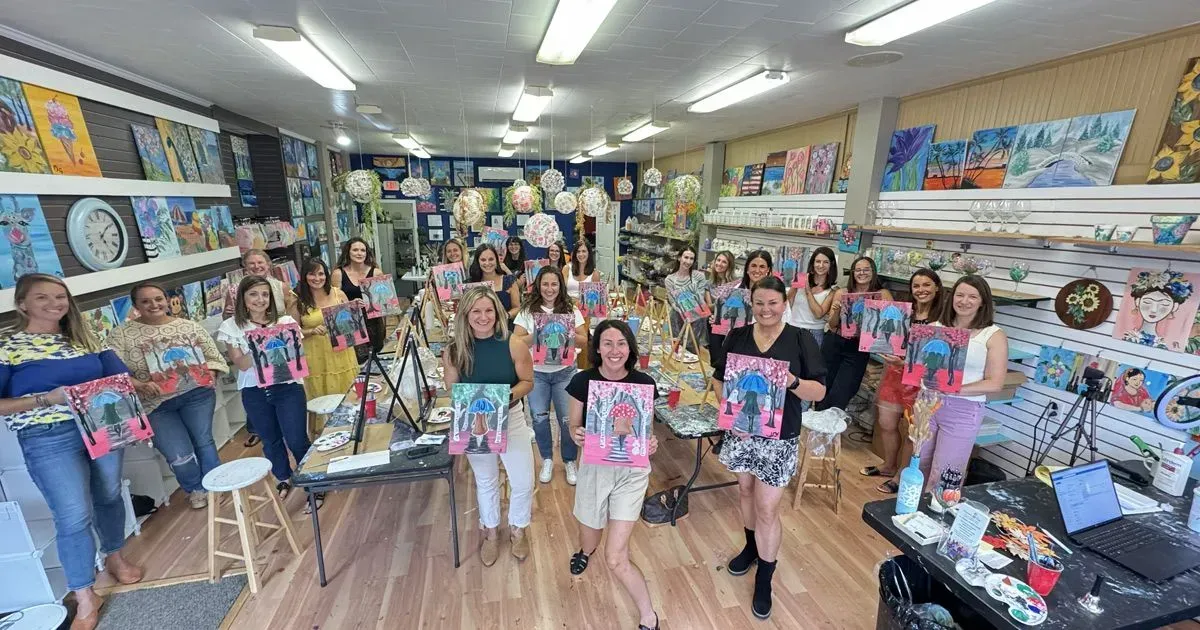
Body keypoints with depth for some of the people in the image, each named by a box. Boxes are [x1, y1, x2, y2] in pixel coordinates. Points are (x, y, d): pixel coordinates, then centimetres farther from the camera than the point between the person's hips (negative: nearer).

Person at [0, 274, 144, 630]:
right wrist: (46, 399, -20)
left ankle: (115, 557, 39)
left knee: (109, 497, 16)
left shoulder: (85, 339, 7)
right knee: (74, 517, -3)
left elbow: (120, 378, 11)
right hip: (48, 440, -4)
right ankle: (85, 599, 14)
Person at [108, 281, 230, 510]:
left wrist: (210, 373, -8)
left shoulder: (190, 326, 5)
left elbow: (214, 356, 9)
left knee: (204, 440, 6)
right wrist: (139, 385, -22)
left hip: (196, 394, 1)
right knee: (179, 455, -2)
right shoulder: (121, 335, 0)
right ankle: (196, 489, 27)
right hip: (156, 404, -1)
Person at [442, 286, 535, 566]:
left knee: (523, 482, 10)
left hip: (511, 419, 0)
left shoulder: (514, 345, -17)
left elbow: (527, 382, -8)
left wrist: (510, 394, -26)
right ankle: (490, 533, 47)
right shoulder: (453, 350, -13)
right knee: (485, 481, 21)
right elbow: (451, 389, -3)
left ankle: (517, 529, 40)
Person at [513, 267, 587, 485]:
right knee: (539, 418, 6)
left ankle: (569, 461, 26)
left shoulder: (571, 310, -2)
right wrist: (536, 336, -24)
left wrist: (568, 335, -22)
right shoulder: (527, 310, -4)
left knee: (568, 419, 2)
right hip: (536, 373, 0)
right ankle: (547, 460, 30)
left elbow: (584, 341, -3)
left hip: (564, 372, 0)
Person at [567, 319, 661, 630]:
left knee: (615, 558, -3)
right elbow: (573, 425, -1)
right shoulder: (583, 381, -12)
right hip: (594, 469, 2)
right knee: (590, 540, 23)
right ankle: (586, 549, 64)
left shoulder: (643, 382, -11)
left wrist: (651, 443, -20)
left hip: (632, 470, -2)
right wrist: (576, 436, -23)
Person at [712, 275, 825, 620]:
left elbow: (820, 391, -7)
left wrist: (792, 381, -27)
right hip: (740, 430, 3)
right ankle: (751, 545, 47)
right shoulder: (736, 337, -2)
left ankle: (764, 578, 25)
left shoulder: (801, 339, -8)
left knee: (767, 509, 3)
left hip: (779, 437, -3)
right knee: (745, 491, 21)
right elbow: (719, 379, 3)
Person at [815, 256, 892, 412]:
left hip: (859, 348, -2)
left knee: (839, 396, -1)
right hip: (833, 344, 2)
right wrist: (837, 310, -19)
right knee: (822, 389, 11)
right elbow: (832, 324, 0)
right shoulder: (841, 293, 1)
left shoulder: (882, 294, -2)